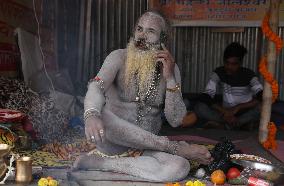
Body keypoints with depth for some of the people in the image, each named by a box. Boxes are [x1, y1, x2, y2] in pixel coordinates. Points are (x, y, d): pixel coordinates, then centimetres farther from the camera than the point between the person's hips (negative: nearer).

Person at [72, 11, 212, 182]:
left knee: (181, 168, -28)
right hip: (111, 142, -1)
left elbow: (175, 121, -6)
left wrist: (169, 78, -17)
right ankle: (176, 147, -21)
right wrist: (91, 114, -47)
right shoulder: (119, 57, -5)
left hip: (146, 146, 2)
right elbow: (96, 87, -24)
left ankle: (101, 163, -19)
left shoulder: (170, 68, 2)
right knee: (101, 116, -36)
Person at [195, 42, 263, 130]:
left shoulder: (248, 74, -11)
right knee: (199, 107, -24)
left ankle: (223, 125, -25)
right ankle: (243, 123, -26)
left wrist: (238, 107, -32)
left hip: (245, 113, -2)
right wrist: (224, 111, -29)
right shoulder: (219, 73, -6)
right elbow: (205, 97, -16)